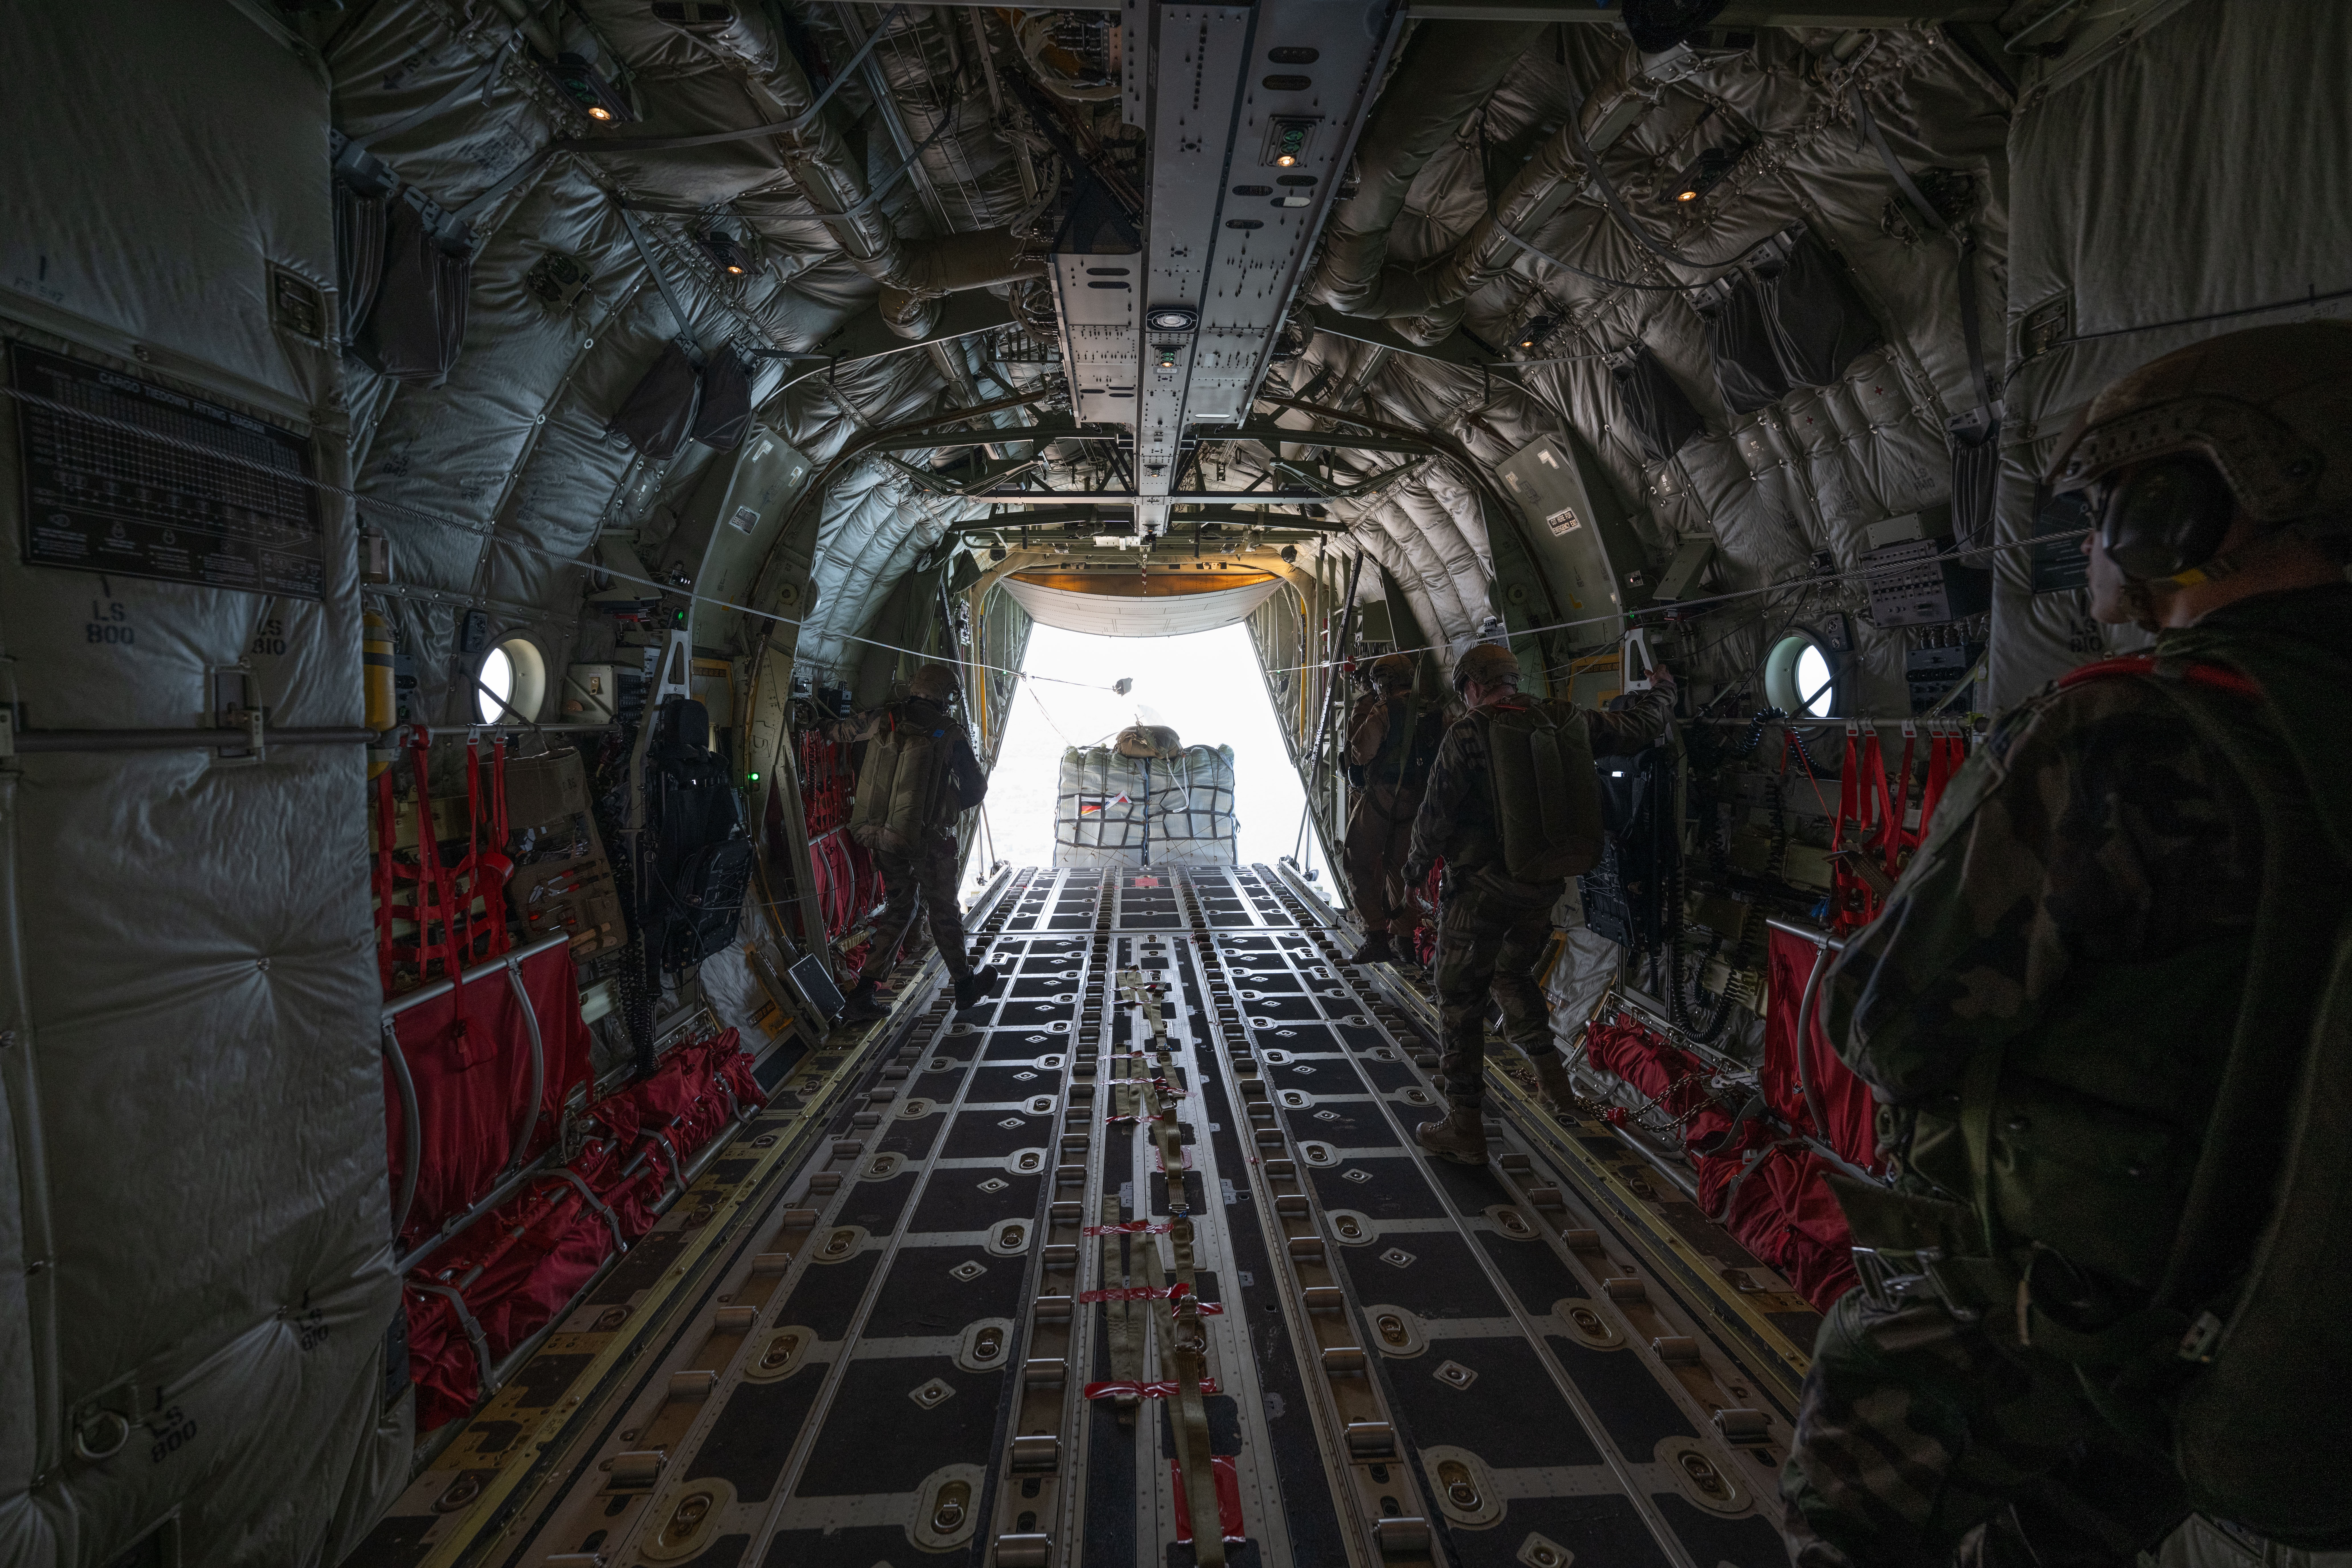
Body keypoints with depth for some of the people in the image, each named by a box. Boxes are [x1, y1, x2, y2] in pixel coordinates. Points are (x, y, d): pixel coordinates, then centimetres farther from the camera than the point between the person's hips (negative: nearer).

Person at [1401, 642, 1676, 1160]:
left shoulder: (1468, 734, -15)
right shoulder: (1567, 721, 1)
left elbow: (1436, 816, -12)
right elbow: (1640, 726, 14)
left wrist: (1416, 865, 6)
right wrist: (1662, 691, 35)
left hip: (1480, 888, -6)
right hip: (1544, 885, 6)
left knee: (1461, 997, 4)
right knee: (1513, 974, 30)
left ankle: (1464, 1126, 10)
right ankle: (1550, 1073, 25)